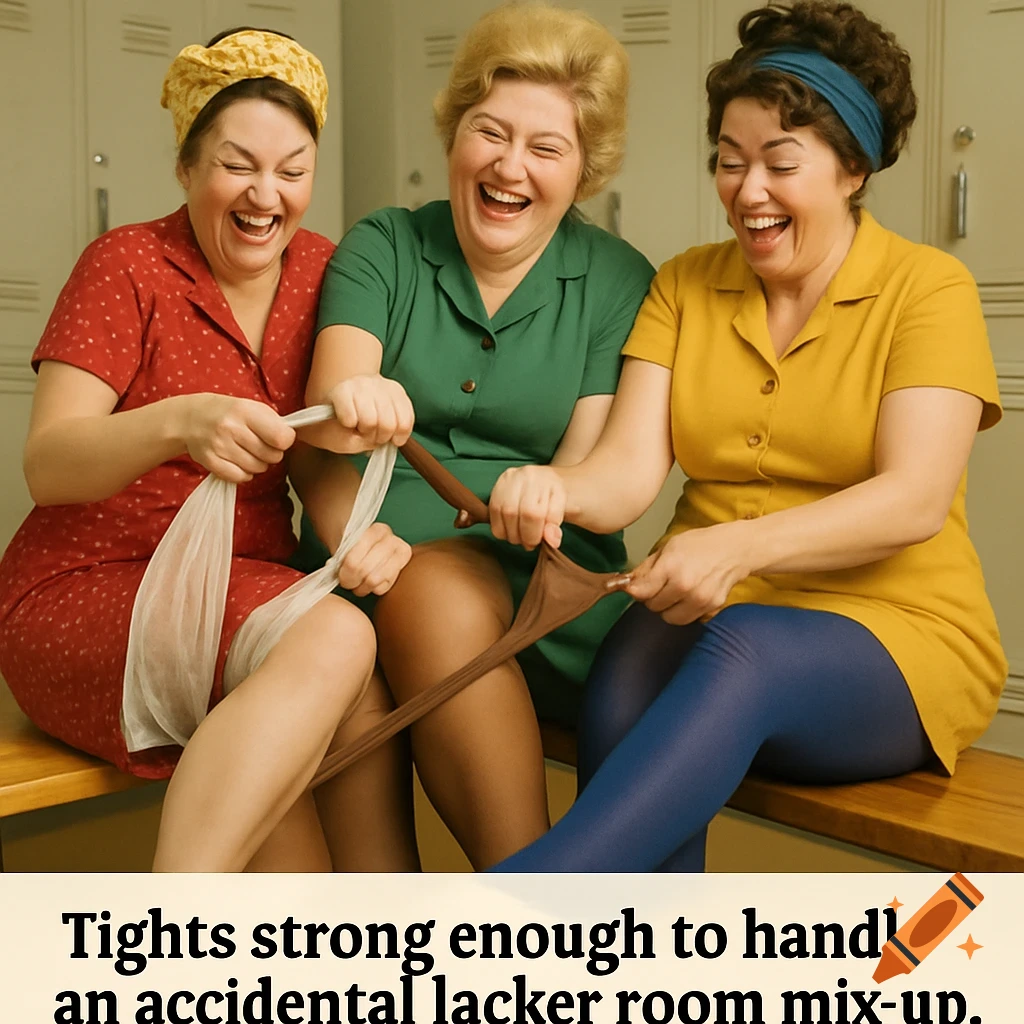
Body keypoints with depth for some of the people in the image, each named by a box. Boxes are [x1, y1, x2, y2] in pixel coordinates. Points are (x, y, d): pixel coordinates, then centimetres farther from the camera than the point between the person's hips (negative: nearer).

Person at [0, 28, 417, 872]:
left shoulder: (323, 273, 9)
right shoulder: (128, 266, -4)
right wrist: (181, 423, -34)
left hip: (252, 588, 4)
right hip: (88, 594, -4)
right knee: (334, 638, -32)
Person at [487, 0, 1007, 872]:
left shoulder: (929, 288, 0)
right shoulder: (684, 285, 11)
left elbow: (915, 501, -14)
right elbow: (632, 467, -2)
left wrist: (741, 546, -31)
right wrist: (554, 491, -26)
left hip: (896, 637, -2)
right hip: (713, 622, 3)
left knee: (738, 652, -37)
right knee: (631, 666, -33)